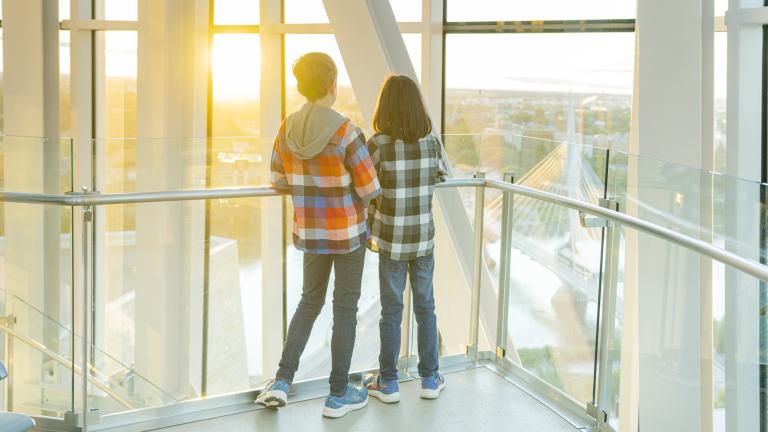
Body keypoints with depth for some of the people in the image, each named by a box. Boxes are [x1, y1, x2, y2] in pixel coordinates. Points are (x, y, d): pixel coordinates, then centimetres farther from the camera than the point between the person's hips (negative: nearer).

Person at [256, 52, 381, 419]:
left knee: (310, 300, 22)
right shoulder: (346, 131, -20)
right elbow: (370, 188, -16)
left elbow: (279, 182, 6)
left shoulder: (287, 129, -4)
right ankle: (338, 394, 18)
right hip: (348, 231, -5)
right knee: (345, 307, 9)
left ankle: (282, 381, 12)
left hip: (310, 231, 5)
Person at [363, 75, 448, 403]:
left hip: (392, 240, -2)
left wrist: (369, 232, 7)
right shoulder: (432, 142, -5)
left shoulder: (378, 144, -15)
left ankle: (388, 383, 18)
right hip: (424, 238, 2)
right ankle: (429, 379, 23)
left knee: (391, 311, 8)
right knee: (425, 307, 15)